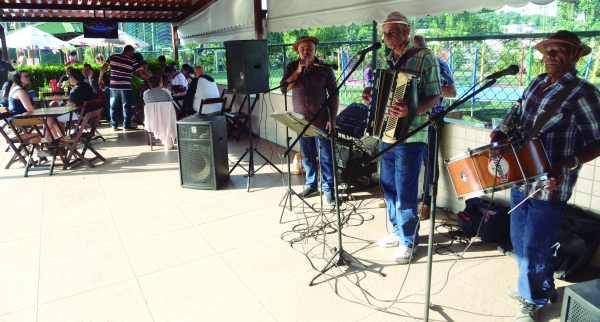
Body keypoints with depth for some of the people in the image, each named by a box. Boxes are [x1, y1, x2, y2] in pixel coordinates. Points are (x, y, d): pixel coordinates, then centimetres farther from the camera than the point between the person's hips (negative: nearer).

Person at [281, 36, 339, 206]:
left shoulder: (325, 69, -2)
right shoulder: (291, 67, 4)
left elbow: (334, 95, 0)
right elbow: (284, 87, -9)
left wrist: (332, 118, -8)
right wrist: (298, 70, -16)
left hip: (321, 120, -2)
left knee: (325, 157, -1)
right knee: (307, 156, 12)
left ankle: (329, 189, 11)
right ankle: (311, 185, 27)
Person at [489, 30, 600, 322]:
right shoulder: (536, 84, 9)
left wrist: (567, 163, -29)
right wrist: (503, 133, 0)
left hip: (550, 186, -7)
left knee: (534, 248, 4)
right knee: (519, 240, 20)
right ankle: (541, 286, 44)